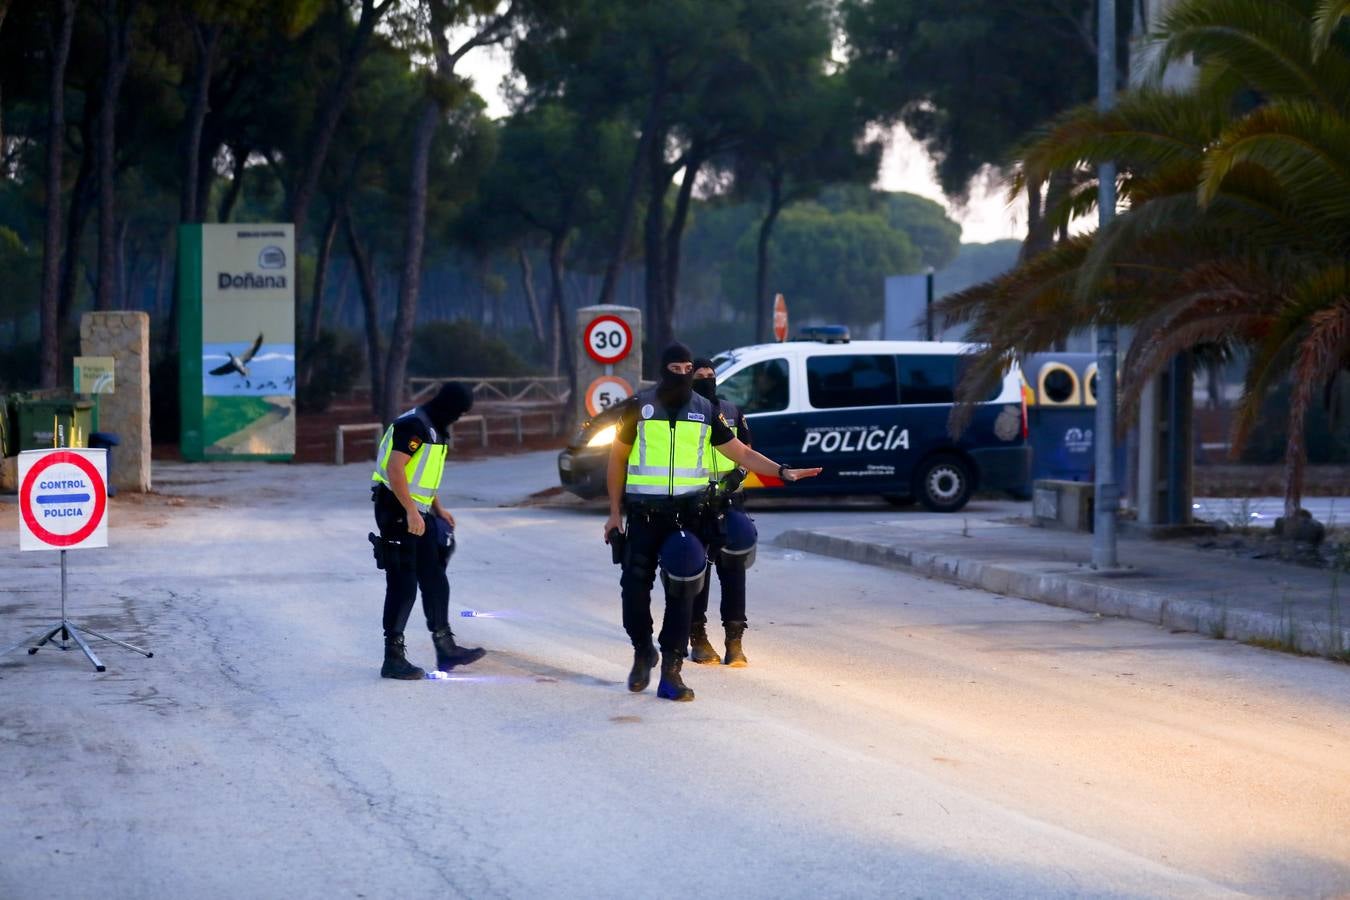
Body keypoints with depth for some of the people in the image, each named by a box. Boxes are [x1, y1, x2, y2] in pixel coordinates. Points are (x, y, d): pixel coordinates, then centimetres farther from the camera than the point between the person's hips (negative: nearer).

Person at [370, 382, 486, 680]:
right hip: (397, 512, -10)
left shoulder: (435, 429, 16)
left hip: (416, 513, 10)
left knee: (435, 582, 13)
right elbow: (395, 469, -25)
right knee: (403, 585, -7)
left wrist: (438, 508, 19)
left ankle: (446, 649, 20)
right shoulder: (412, 425, -17)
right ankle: (393, 658, -1)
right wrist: (411, 512, -27)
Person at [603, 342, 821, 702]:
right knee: (635, 586, -2)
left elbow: (741, 452, 9)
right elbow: (618, 459, 7)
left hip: (686, 513, 1)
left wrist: (782, 471, -2)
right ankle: (642, 652, 23)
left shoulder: (704, 411, 7)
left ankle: (670, 672, 0)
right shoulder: (640, 407, 1)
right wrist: (615, 511, 4)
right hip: (644, 513, -1)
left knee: (681, 592, -3)